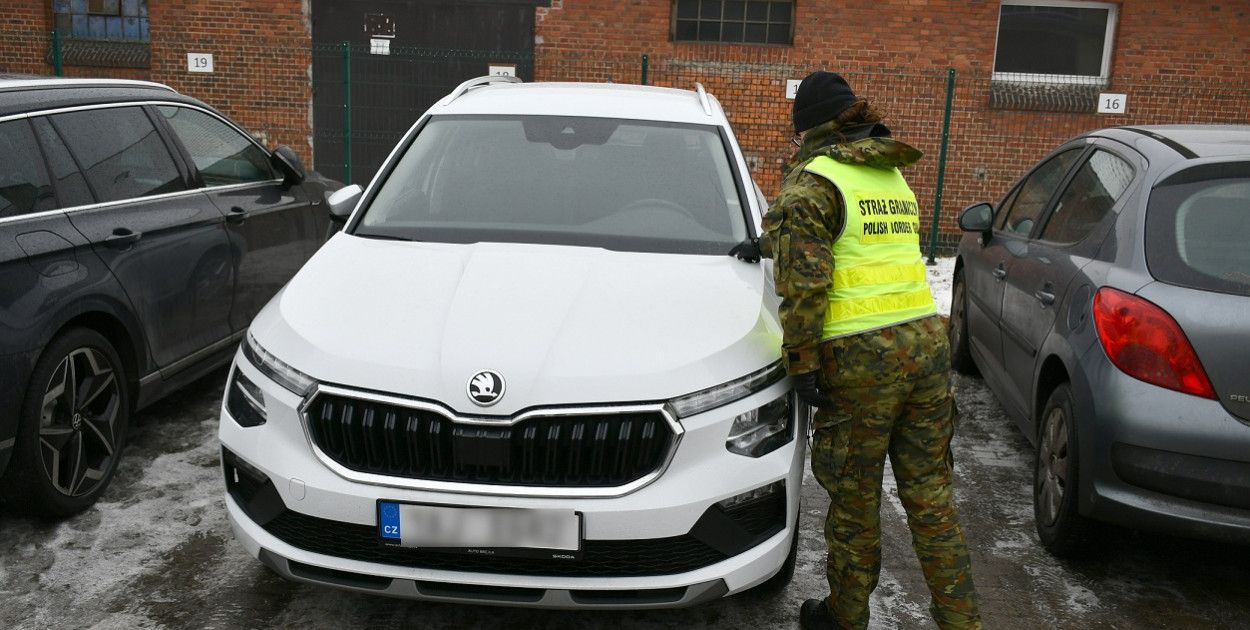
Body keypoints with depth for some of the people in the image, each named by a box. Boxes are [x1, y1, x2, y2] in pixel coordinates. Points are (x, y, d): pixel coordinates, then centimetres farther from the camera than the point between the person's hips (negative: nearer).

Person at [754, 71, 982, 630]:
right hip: (926, 339, 7)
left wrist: (802, 364, -10)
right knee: (930, 494, 13)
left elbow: (804, 283, -14)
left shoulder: (814, 180, -6)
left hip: (862, 357, -7)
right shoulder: (893, 173, 18)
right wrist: (770, 242, 40)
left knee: (855, 498, 8)